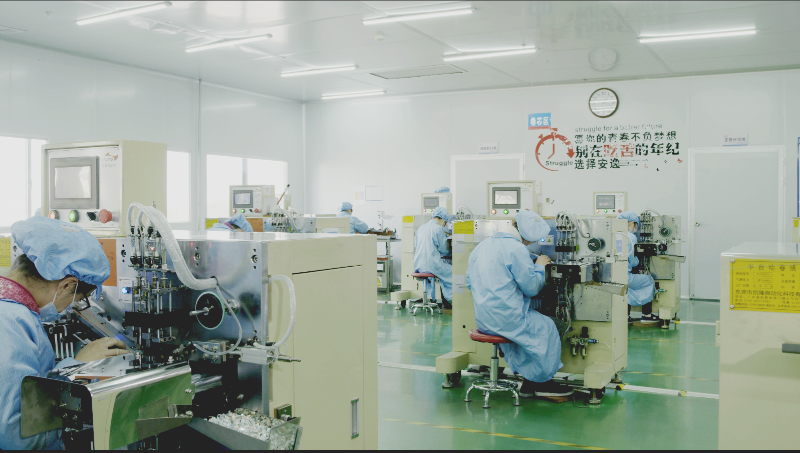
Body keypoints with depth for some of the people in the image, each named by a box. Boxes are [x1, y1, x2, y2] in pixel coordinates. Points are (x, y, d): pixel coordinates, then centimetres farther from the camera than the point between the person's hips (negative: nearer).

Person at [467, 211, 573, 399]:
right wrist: (539, 266, 5)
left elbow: (469, 282, 19)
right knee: (547, 327, 11)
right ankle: (542, 381, 21)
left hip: (482, 319, 8)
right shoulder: (517, 249, -16)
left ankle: (528, 381, 24)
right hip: (505, 318, -8)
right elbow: (532, 287, -11)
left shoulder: (481, 246, 11)